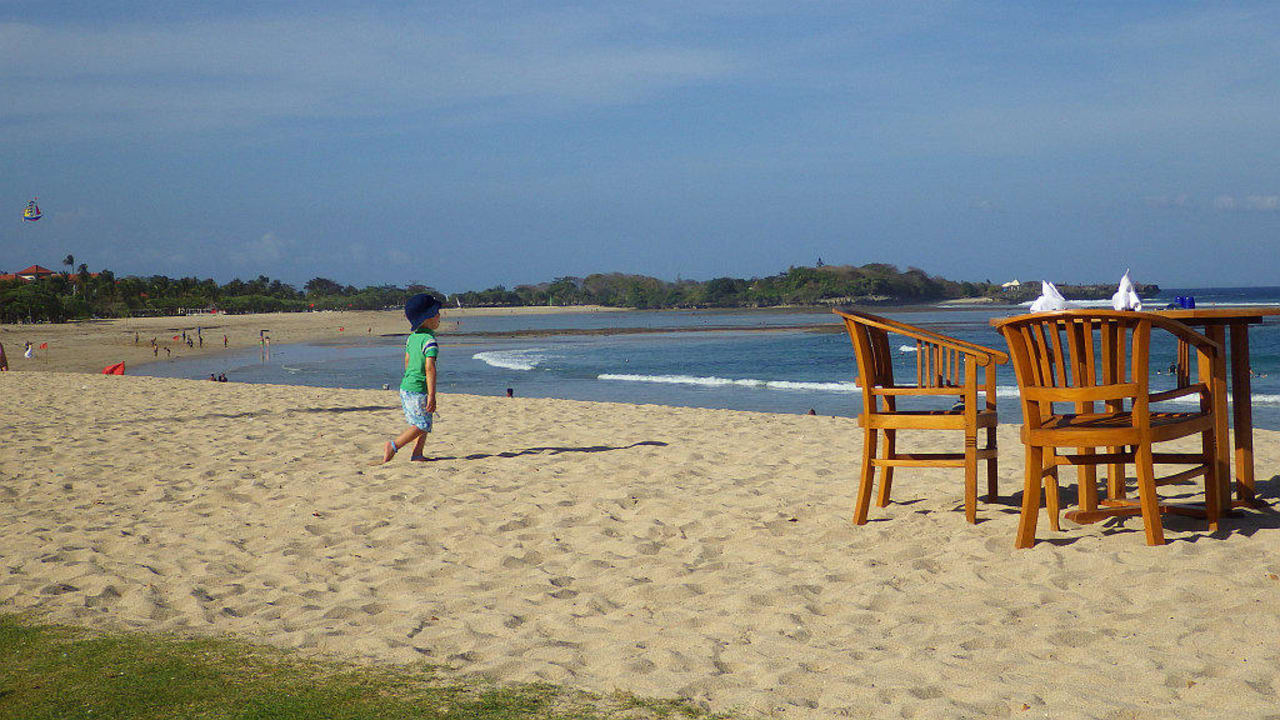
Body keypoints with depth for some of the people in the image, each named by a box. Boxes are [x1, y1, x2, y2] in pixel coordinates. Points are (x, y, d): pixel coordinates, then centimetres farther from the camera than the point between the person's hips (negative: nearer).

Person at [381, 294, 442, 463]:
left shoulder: (412, 337, 9)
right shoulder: (430, 341, -17)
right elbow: (430, 368, -23)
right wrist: (432, 396, -24)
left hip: (405, 387, 9)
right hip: (418, 390, -9)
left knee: (425, 424, 15)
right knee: (422, 426, -1)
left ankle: (417, 455, 11)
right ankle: (393, 446, -6)